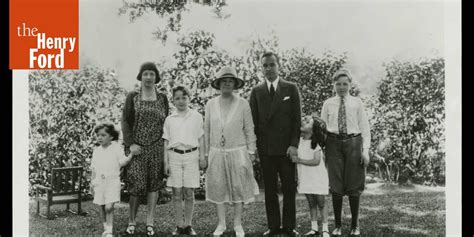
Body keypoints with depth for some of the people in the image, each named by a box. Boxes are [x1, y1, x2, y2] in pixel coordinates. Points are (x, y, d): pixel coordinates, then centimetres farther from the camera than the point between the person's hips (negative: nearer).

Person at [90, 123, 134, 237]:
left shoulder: (116, 148, -1)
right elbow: (94, 168, 15)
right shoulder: (96, 150, 11)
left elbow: (122, 162, -6)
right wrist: (92, 181, 13)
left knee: (109, 207, -13)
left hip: (112, 181, -4)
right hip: (99, 181, 4)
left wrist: (131, 154, -16)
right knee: (102, 208, 9)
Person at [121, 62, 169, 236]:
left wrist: (166, 146, 4)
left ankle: (150, 222, 10)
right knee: (137, 184, -5)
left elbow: (166, 123, 10)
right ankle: (132, 221, 14)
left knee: (154, 184, 2)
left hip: (156, 147, 2)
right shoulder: (132, 97, 3)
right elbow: (125, 121, -1)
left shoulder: (162, 98, 9)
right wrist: (130, 143, -11)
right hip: (136, 147, -2)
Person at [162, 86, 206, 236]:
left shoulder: (196, 117, 4)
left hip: (191, 156, -1)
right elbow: (166, 142, 7)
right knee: (177, 193, 3)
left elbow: (201, 138, 8)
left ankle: (188, 225, 13)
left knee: (189, 193, 2)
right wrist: (166, 162, 2)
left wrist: (202, 157, 3)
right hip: (174, 156, 1)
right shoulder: (169, 119, 6)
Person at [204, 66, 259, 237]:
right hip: (216, 153, 2)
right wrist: (206, 153, 7)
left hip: (238, 152, -2)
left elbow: (249, 129, 2)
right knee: (218, 188, 6)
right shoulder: (210, 104, 4)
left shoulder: (242, 104, -1)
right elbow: (207, 130, 9)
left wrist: (251, 151, 0)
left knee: (238, 188, 3)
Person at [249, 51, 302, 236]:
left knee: (289, 189, 3)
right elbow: (254, 121, 6)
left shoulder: (291, 88, 5)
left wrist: (294, 144, -8)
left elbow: (297, 118, 1)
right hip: (265, 149, 1)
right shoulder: (256, 91, 8)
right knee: (270, 190, 6)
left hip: (286, 148, -1)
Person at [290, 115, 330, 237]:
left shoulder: (316, 143, -12)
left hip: (318, 177, -5)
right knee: (311, 203, 10)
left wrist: (299, 160, -19)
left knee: (321, 202, 1)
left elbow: (316, 161, -19)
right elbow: (295, 157, 10)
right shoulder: (299, 141, 1)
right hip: (305, 177, 5)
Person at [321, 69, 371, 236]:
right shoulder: (328, 104, 7)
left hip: (353, 142, -1)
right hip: (334, 143, 1)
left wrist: (365, 150, -5)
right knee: (335, 185, 4)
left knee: (354, 185, 6)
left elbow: (365, 128, 3)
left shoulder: (357, 103, 4)